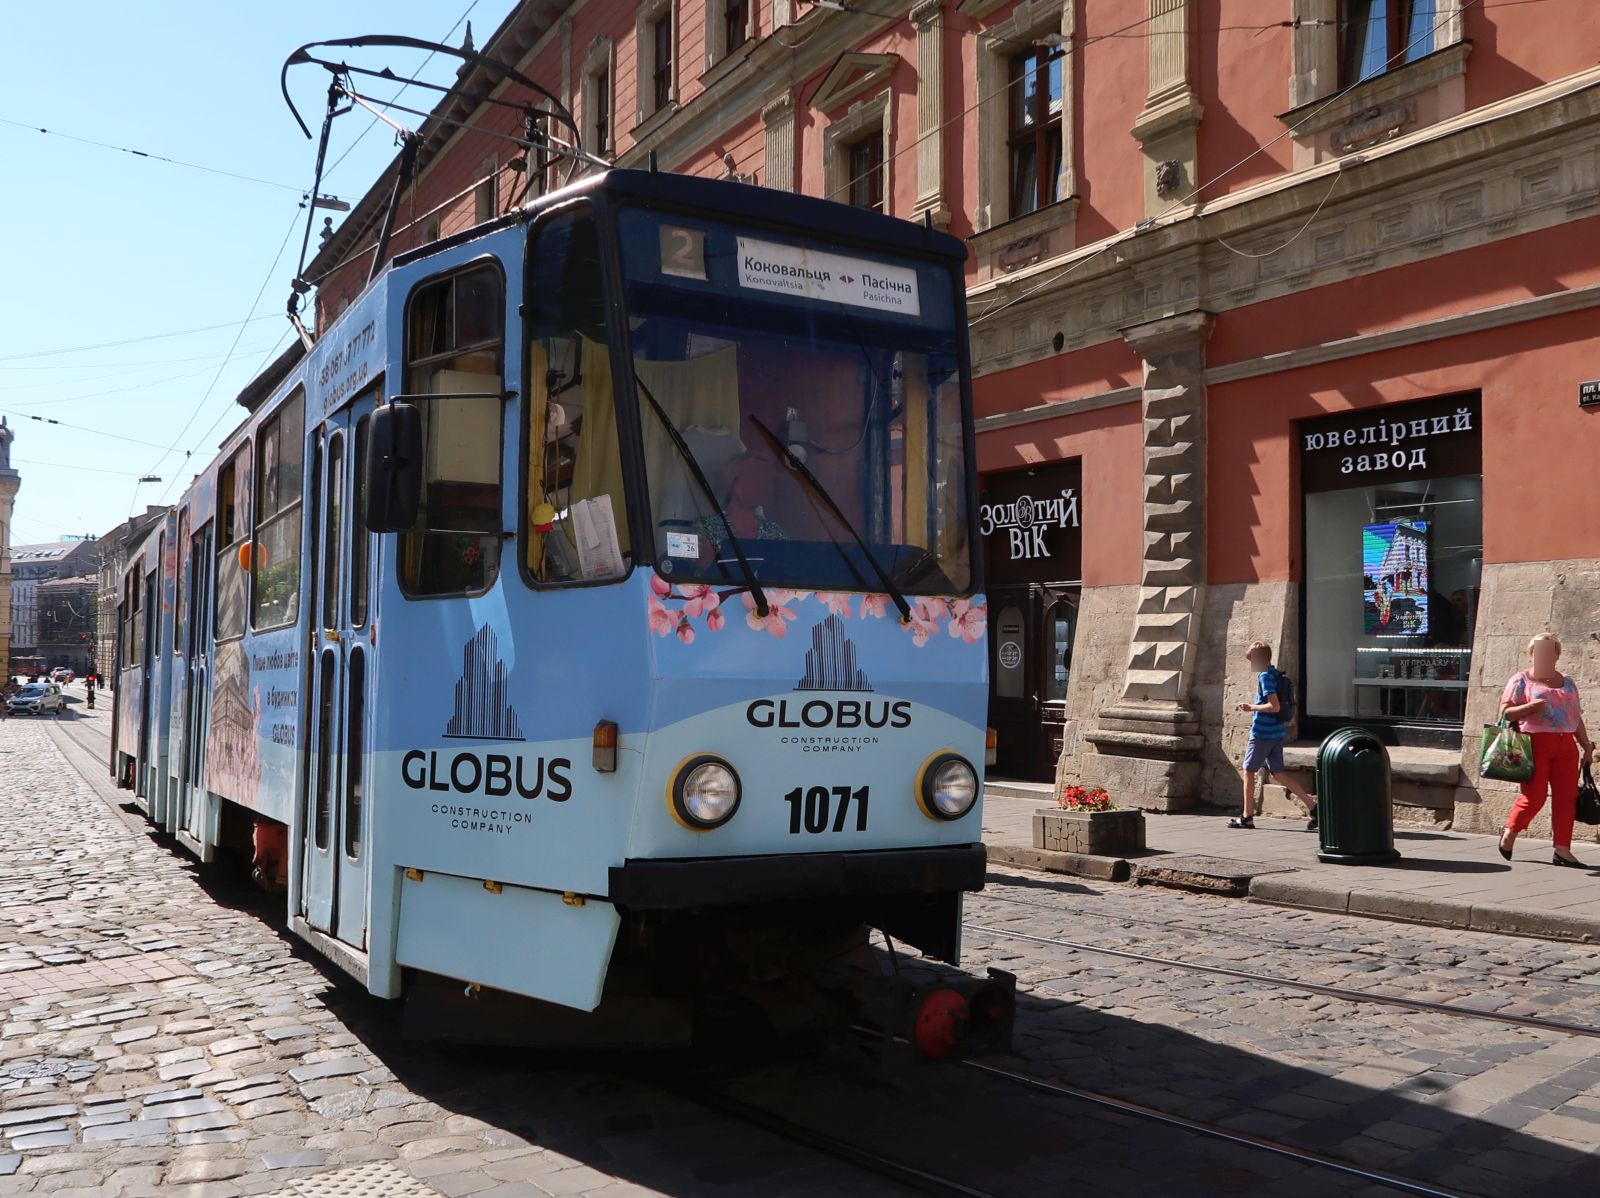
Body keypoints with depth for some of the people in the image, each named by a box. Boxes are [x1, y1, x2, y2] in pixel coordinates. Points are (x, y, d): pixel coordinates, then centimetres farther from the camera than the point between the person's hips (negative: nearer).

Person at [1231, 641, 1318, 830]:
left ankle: (1247, 817, 8)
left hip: (1263, 733, -9)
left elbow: (1274, 706, -23)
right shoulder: (1276, 674, 13)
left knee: (1249, 771, 3)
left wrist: (1251, 707, -14)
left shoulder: (1265, 676, -15)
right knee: (1278, 773, 11)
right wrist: (1255, 707, 19)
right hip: (1277, 732, 9)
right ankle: (1311, 805, 4)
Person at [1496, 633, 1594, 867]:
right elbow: (1505, 712, -2)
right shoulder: (1522, 680, 4)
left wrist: (1586, 746, 14)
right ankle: (1508, 835, 14)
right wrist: (1531, 706, -16)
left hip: (1566, 745, 5)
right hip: (1535, 742, -5)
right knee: (1535, 795, -9)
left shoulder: (1567, 682, 20)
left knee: (1567, 796, -1)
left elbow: (1576, 717, 21)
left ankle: (1562, 850, 3)